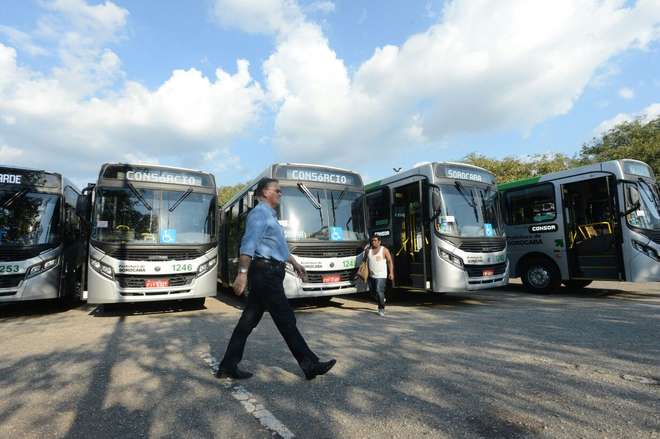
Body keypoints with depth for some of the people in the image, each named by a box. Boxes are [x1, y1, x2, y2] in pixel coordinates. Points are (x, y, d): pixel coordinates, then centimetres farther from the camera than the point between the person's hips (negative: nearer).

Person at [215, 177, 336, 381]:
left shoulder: (269, 215, 22)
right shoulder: (259, 213, -9)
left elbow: (277, 246, 31)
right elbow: (248, 244, -20)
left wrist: (294, 263, 33)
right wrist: (242, 273, -27)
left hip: (267, 274, 10)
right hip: (266, 274, -10)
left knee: (248, 321, 11)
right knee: (286, 320, -3)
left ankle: (228, 366, 18)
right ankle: (310, 365, 7)